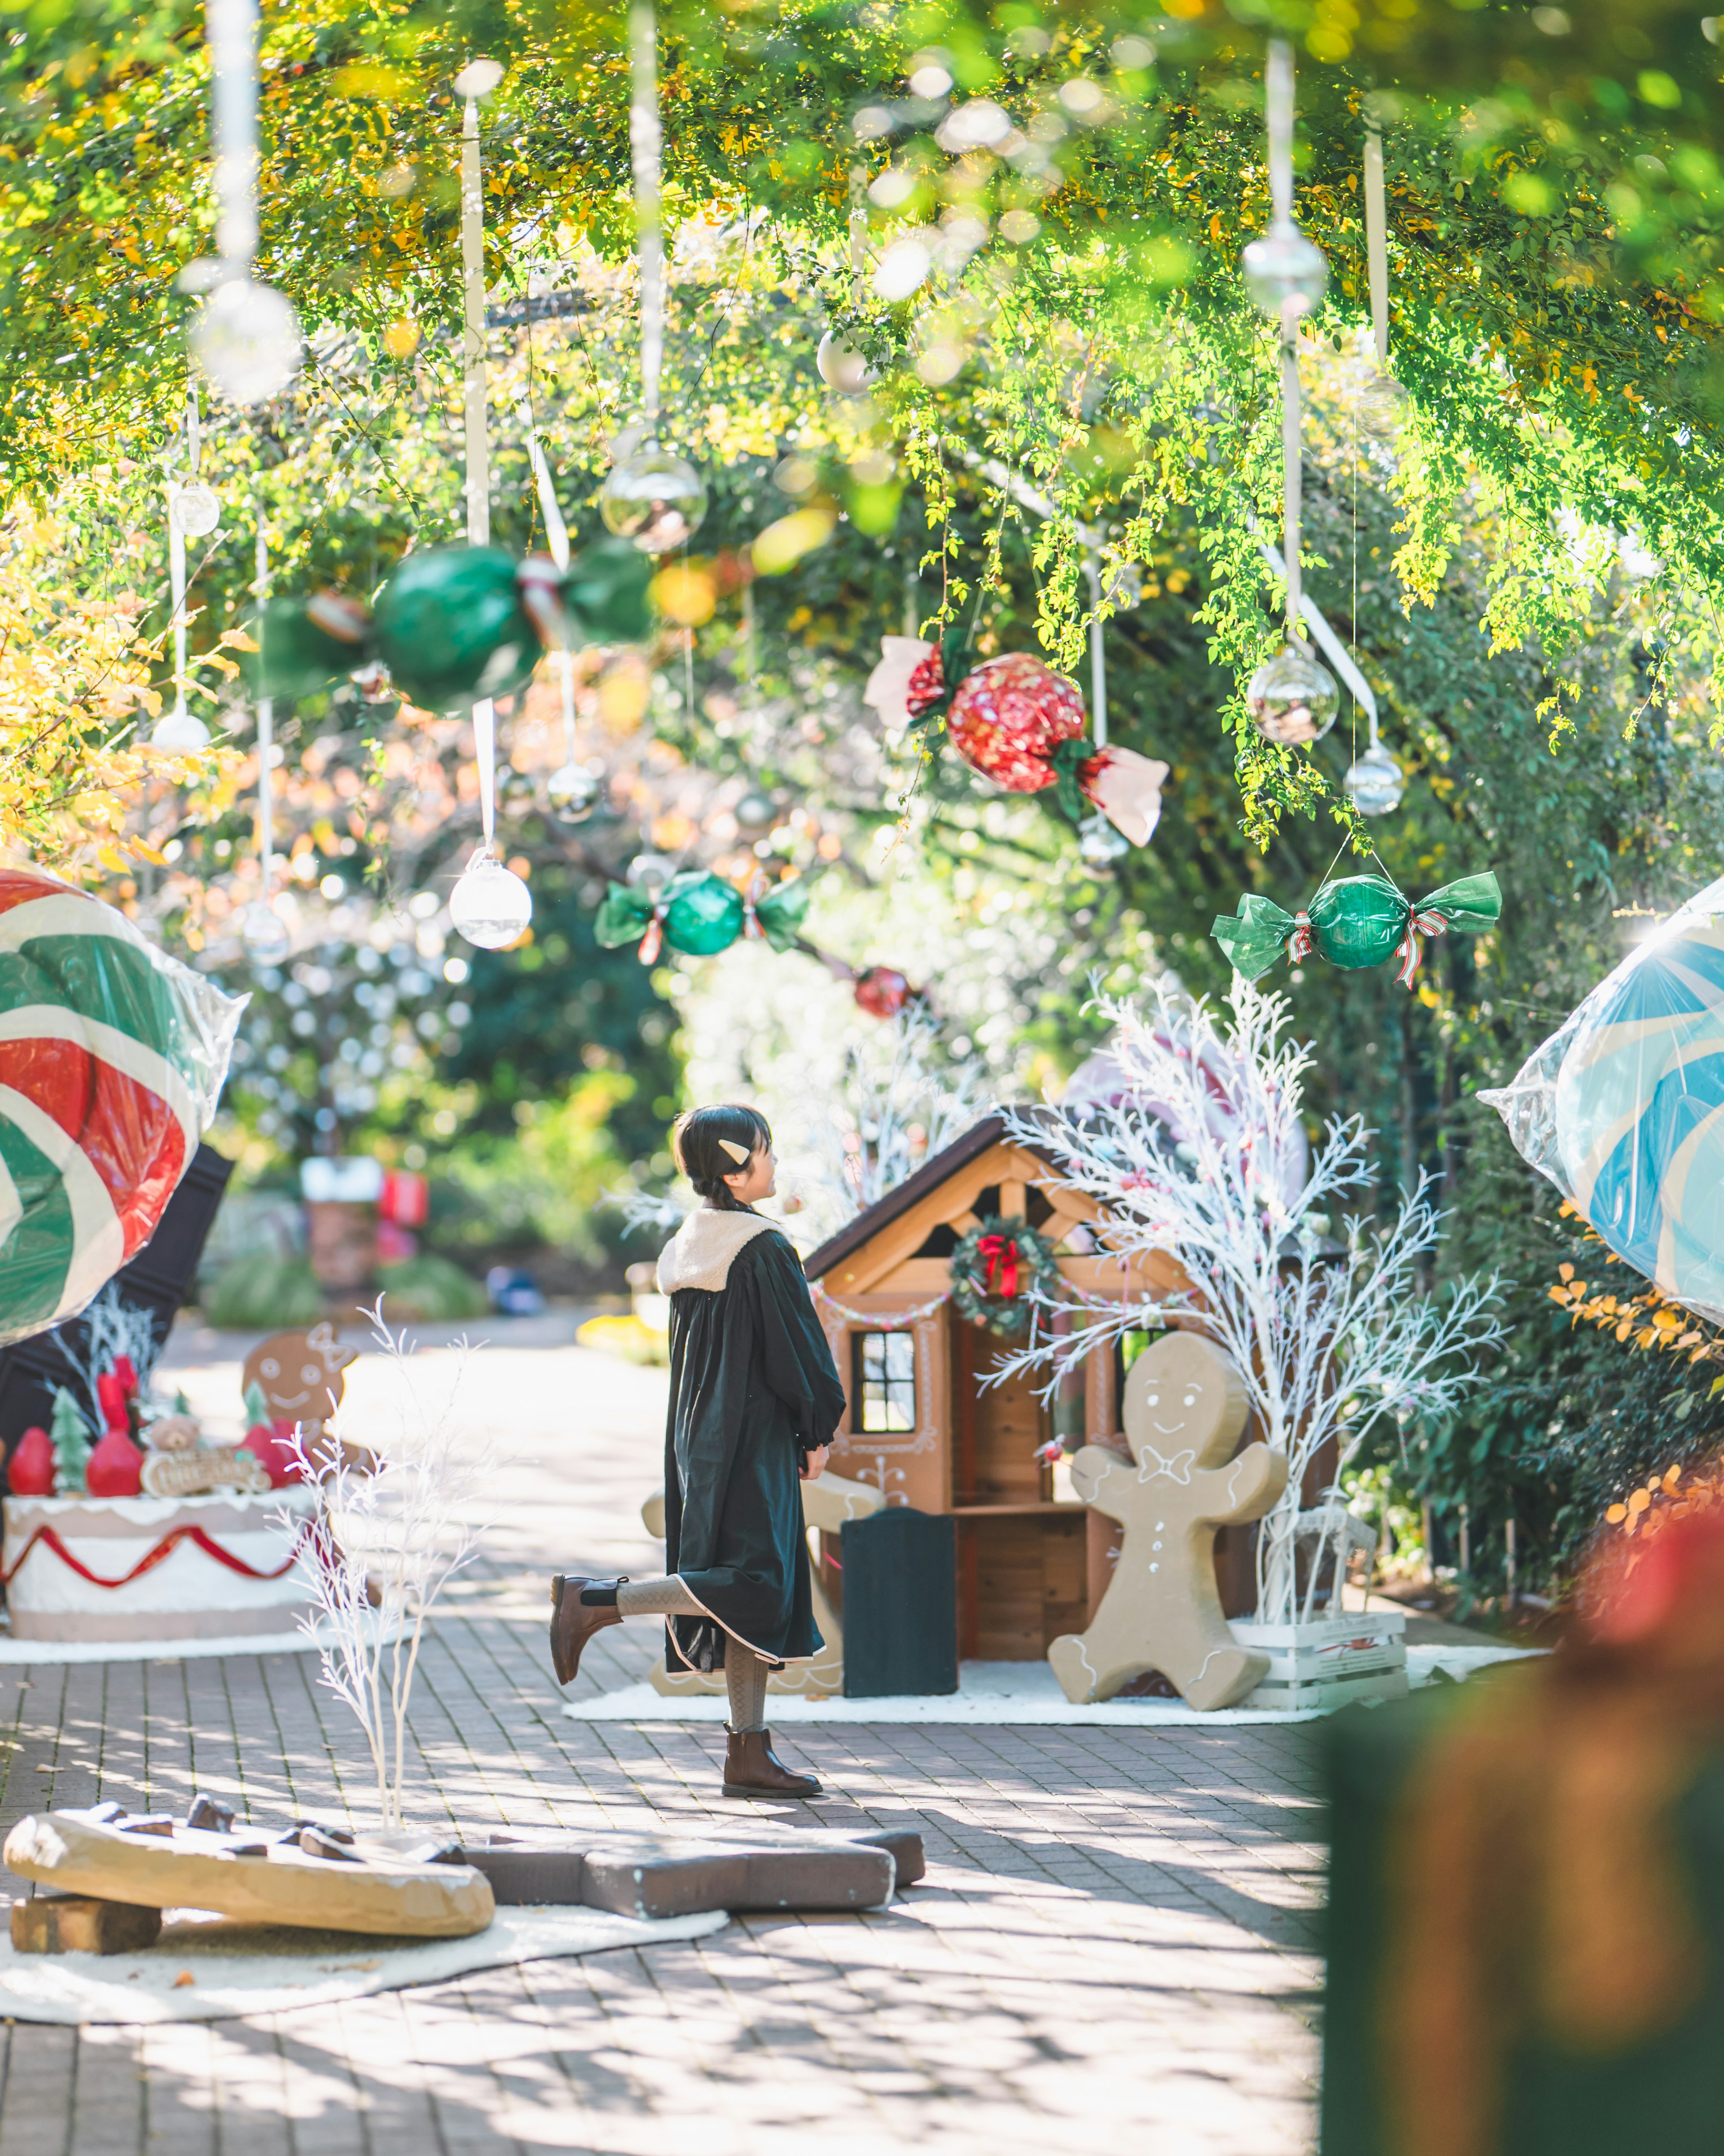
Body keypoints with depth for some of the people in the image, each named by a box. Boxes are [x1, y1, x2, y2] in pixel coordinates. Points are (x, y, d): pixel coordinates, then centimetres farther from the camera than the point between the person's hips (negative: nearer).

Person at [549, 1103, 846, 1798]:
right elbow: (796, 1347, -13)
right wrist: (819, 1429, -3)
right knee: (753, 1581, -9)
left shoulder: (689, 1245, 11)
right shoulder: (762, 1250, -15)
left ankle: (749, 1753, 7)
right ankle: (594, 1602, -13)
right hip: (751, 1433, -9)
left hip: (701, 1429, 9)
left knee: (753, 1589, 9)